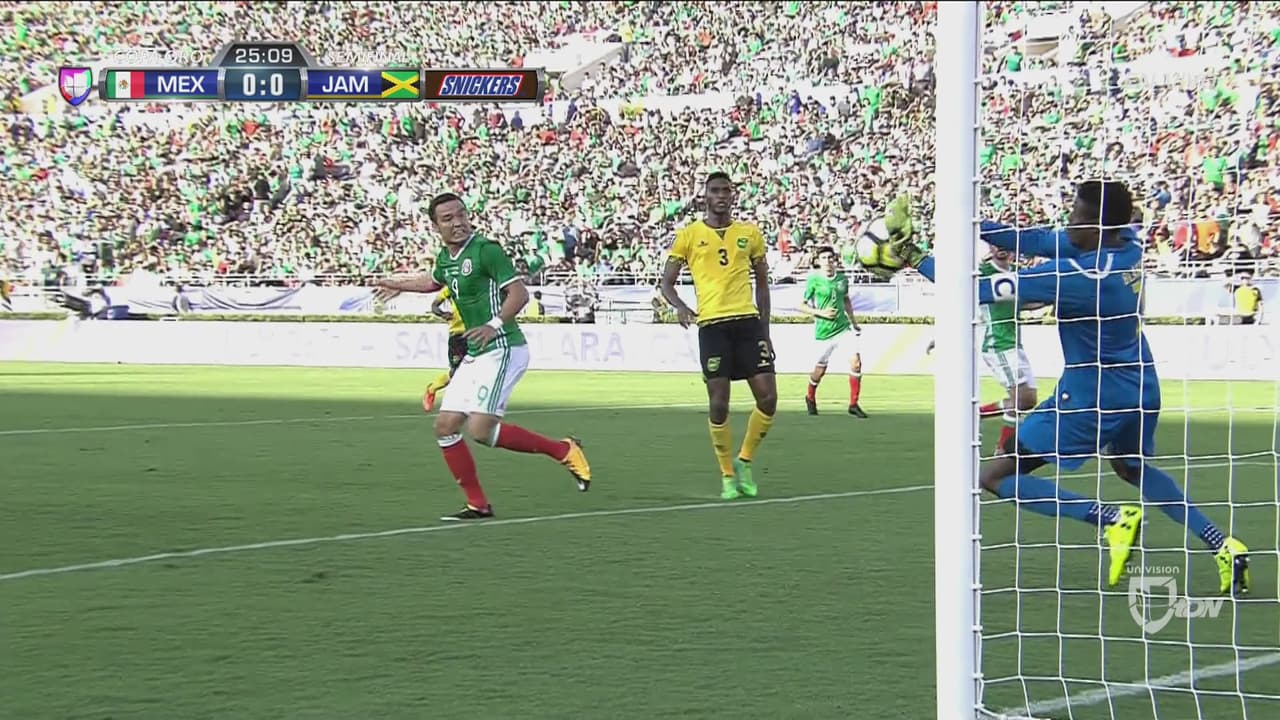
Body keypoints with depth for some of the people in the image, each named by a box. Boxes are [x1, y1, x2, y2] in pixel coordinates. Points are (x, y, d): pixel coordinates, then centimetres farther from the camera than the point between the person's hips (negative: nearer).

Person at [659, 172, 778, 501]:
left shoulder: (750, 233, 12)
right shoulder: (689, 235, 5)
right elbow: (666, 282, 6)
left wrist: (765, 331, 15)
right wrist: (680, 307, -15)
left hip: (747, 321, 2)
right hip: (712, 325, -2)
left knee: (768, 398, -5)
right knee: (719, 403, -4)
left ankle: (744, 462, 16)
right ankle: (727, 474, 12)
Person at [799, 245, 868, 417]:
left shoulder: (842, 279, 5)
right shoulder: (813, 280, -8)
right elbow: (802, 306, -4)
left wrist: (853, 322, 24)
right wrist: (821, 313, -17)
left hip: (844, 327, 3)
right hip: (823, 331, -3)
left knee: (855, 361, -13)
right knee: (820, 369, 7)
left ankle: (853, 404, -3)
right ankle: (810, 398, 38)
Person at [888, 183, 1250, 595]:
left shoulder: (1076, 277, -28)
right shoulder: (1129, 243, -6)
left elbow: (980, 290, -23)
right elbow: (1039, 242, 0)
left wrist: (915, 258, -12)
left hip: (1091, 397, -8)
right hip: (1142, 389, 9)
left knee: (995, 478, -1)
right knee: (1132, 467, 36)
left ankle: (1113, 519, -13)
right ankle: (1224, 546, 24)